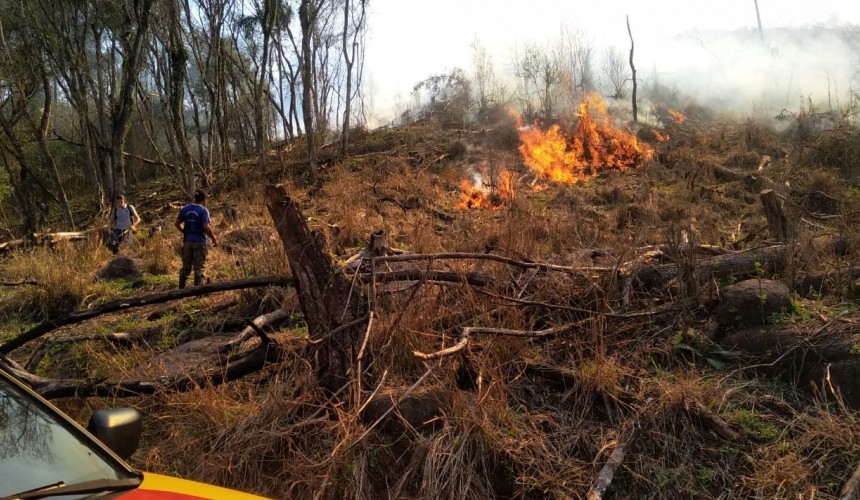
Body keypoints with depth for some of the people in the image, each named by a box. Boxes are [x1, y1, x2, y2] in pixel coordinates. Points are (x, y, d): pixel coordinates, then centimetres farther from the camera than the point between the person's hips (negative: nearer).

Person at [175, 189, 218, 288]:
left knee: (186, 267, 12)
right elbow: (206, 227, -20)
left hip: (187, 241, 5)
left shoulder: (185, 208, 6)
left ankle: (181, 289, 16)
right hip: (199, 242, -5)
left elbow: (177, 223, 8)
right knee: (199, 267, 2)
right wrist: (214, 238, -10)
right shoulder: (203, 210, -11)